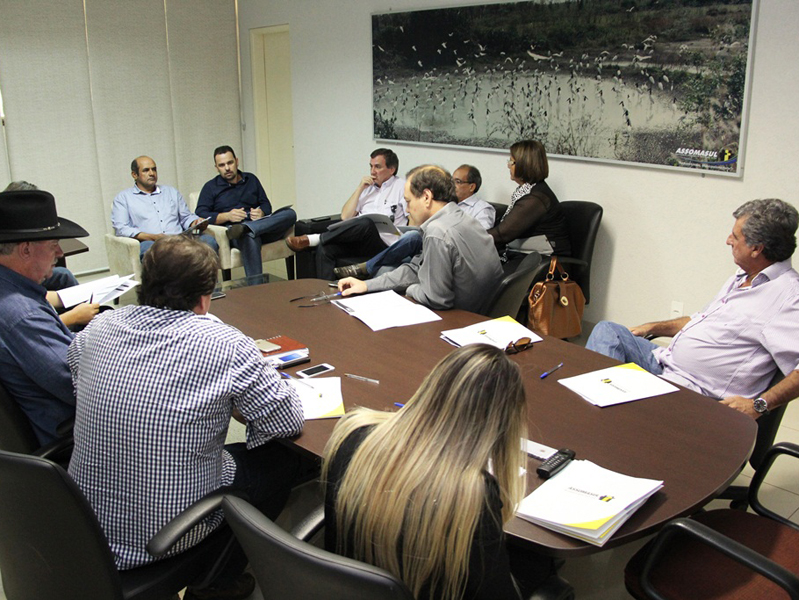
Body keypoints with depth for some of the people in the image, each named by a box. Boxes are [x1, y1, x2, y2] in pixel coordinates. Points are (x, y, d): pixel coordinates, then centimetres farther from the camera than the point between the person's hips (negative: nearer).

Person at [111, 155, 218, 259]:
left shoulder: (172, 192, 31)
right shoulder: (123, 197, 17)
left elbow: (186, 217, 32)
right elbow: (121, 229, 3)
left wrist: (196, 223, 4)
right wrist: (152, 237, -13)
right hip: (151, 243, -3)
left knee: (209, 240, -29)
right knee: (148, 247, -43)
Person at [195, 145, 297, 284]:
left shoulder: (251, 179, 27)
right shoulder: (210, 187, 17)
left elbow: (266, 204, 22)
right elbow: (200, 214, 3)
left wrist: (261, 212, -5)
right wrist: (227, 216, -14)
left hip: (263, 228, 4)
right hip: (232, 229, -4)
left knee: (290, 213, -25)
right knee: (250, 237, -42)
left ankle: (245, 228, -44)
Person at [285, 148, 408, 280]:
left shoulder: (401, 186, 9)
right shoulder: (367, 187, 25)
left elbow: (415, 222, -3)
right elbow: (345, 216, 15)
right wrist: (360, 188, 9)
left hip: (383, 244, -5)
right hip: (358, 242, 5)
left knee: (366, 223, -37)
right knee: (325, 248, -25)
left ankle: (311, 240, -31)